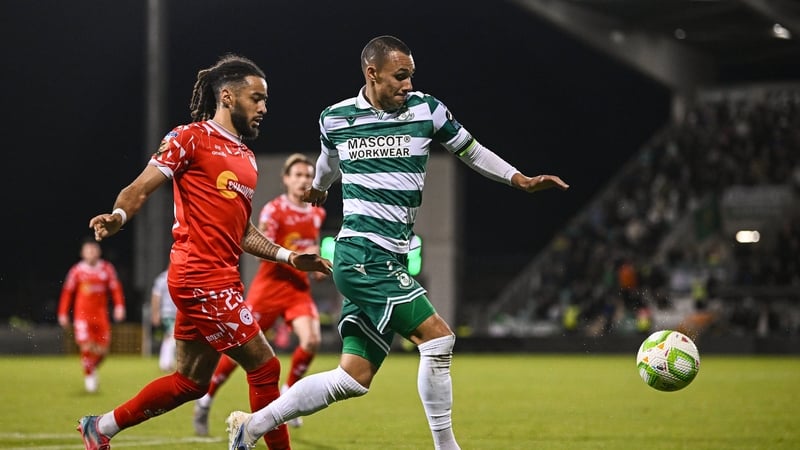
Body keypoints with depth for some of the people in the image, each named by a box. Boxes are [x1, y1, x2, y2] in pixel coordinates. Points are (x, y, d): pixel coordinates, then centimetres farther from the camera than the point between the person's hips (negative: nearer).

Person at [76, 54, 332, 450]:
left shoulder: (247, 158, 21)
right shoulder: (191, 138, -4)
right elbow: (140, 189, -9)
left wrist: (290, 257, 17)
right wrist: (118, 217, -29)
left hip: (221, 280, 9)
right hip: (201, 277, -9)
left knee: (191, 382, 12)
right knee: (264, 367, -7)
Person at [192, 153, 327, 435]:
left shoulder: (316, 214, 7)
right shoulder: (273, 210, -12)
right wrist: (298, 255, -29)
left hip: (299, 287, 5)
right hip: (270, 285, -4)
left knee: (312, 340, -19)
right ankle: (205, 400, 16)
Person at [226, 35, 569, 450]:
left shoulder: (426, 110, 5)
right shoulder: (334, 118, 2)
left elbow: (471, 151, 18)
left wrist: (521, 180, 10)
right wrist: (318, 187, 44)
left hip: (390, 262, 4)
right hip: (361, 254, -4)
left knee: (354, 378, 3)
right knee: (438, 338, -17)